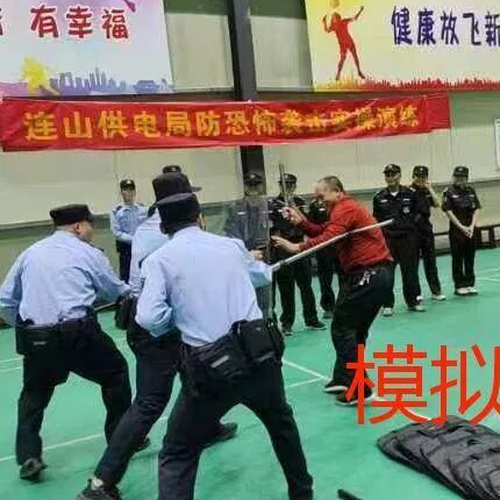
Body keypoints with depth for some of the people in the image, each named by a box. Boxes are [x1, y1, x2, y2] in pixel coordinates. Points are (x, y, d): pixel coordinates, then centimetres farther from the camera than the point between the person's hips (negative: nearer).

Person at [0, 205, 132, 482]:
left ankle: (28, 457, 17)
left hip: (34, 337, 4)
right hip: (77, 334, -3)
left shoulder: (31, 252, 14)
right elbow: (117, 291, 14)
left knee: (34, 392, 26)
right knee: (116, 373, 19)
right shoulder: (88, 253, 3)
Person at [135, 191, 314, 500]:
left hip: (212, 367, -3)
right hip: (261, 354, 4)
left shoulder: (159, 259, 1)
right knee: (281, 421, 31)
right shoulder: (231, 244, 11)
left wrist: (179, 315, 8)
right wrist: (255, 262, 55)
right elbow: (264, 277, 31)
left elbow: (149, 318, -13)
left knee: (178, 456, 14)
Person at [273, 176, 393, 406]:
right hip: (378, 273, 11)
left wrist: (298, 247, -30)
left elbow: (329, 238, -26)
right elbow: (323, 232, 13)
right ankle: (344, 379, 26)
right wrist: (301, 221, 0)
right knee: (355, 329, 17)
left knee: (342, 328, -6)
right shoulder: (346, 208, 21)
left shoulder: (344, 208, -12)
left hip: (370, 274, -11)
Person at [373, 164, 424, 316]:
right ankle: (387, 304, 11)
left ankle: (413, 301, 21)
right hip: (387, 239, 0)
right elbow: (376, 219, 8)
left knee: (410, 270, 7)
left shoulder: (410, 193, 1)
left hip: (408, 237, 0)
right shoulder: (379, 197, 3)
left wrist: (410, 221, -3)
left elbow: (419, 212, 9)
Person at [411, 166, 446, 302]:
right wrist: (413, 184, -18)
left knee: (430, 261, 9)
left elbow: (437, 204, -4)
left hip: (427, 229, 4)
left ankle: (436, 291, 15)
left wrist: (430, 189, -7)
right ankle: (416, 293, 10)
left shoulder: (427, 192, 10)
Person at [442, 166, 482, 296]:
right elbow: (449, 211, -9)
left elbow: (476, 209, 4)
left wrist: (472, 226, -9)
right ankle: (459, 286, 9)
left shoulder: (471, 190, 7)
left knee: (470, 257, 8)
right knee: (457, 259, 1)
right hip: (456, 230, -4)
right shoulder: (449, 192, -5)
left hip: (470, 229, 4)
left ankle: (470, 284, 18)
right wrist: (462, 227, -14)